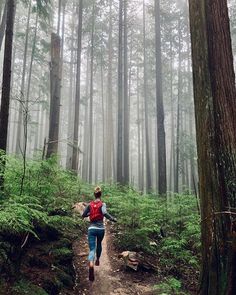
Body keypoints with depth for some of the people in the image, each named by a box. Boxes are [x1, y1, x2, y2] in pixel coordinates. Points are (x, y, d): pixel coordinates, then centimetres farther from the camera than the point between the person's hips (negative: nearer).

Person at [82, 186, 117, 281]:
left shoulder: (90, 204, 4)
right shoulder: (102, 204, -5)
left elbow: (83, 215, 9)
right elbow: (104, 213, -24)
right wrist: (113, 219, -14)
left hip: (91, 229, 0)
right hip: (100, 229, 0)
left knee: (92, 249, -6)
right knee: (99, 244, 29)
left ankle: (91, 265, -32)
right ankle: (97, 260, 47)